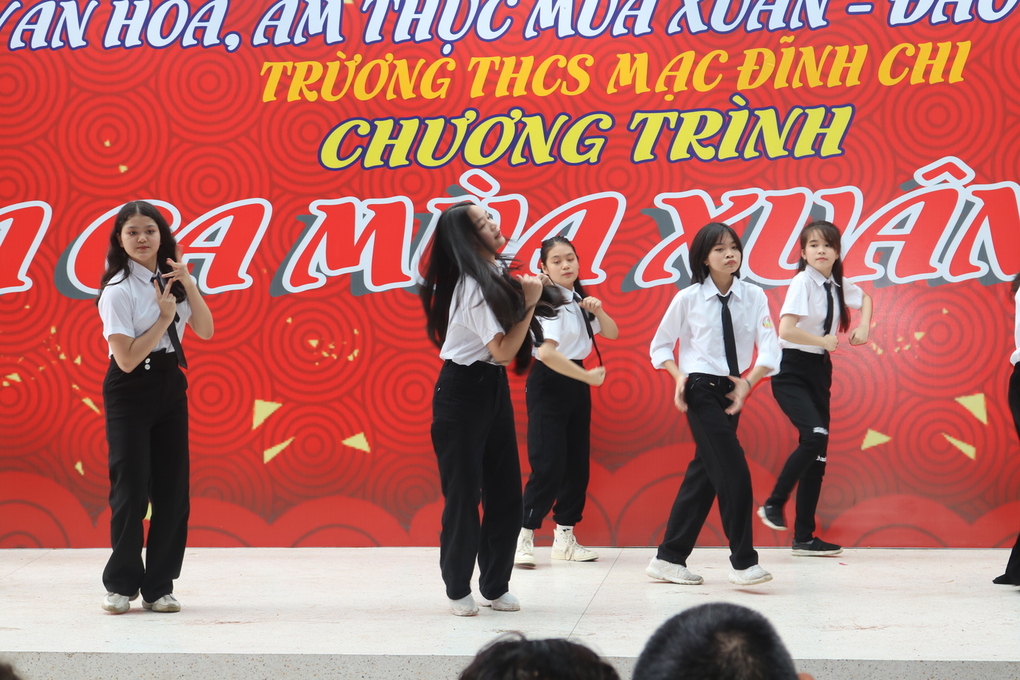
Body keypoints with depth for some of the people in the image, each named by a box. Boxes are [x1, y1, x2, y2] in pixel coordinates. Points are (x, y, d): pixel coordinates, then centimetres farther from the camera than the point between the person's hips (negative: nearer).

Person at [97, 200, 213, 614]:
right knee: (131, 489, -5)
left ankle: (159, 587, 12)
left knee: (173, 487, 4)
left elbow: (205, 331, 0)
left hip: (171, 387, 6)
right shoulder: (118, 290, -13)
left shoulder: (173, 279, 7)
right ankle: (121, 585, 10)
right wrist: (164, 318, -18)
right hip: (130, 393, -6)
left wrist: (189, 286, -11)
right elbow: (127, 359, -17)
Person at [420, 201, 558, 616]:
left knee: (505, 492, 8)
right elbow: (504, 350, -21)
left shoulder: (493, 276, 9)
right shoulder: (474, 287, -19)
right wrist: (530, 302, -16)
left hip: (493, 388, 9)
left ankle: (495, 585, 17)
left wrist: (521, 297, 1)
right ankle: (458, 589, 11)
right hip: (463, 392, -9)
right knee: (464, 494, 0)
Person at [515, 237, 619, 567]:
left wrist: (598, 311, -6)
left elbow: (612, 334, 14)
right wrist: (588, 376, -21)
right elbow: (547, 353, -27)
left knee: (577, 462, 8)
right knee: (549, 465, -13)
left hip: (576, 384, 8)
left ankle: (564, 538, 16)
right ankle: (523, 539, -5)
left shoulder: (579, 300, 9)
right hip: (549, 384, -8)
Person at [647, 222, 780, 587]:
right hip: (701, 390, -5)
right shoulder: (688, 299, -5)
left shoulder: (753, 296, 1)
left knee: (703, 474, 9)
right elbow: (660, 345, 6)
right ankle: (743, 560, -4)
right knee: (733, 472, -13)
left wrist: (748, 382, -17)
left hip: (731, 391, 5)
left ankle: (670, 558, 19)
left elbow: (770, 349, -4)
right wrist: (679, 376, -9)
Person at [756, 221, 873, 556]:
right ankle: (773, 504, -6)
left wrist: (863, 327, 12)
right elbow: (786, 329, -26)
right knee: (814, 436, -26)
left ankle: (804, 537, 12)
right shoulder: (803, 282, -14)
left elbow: (865, 298, 30)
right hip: (792, 369, -7)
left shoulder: (838, 285, 7)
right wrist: (824, 341, -14)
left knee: (818, 453, 5)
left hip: (819, 369, 7)